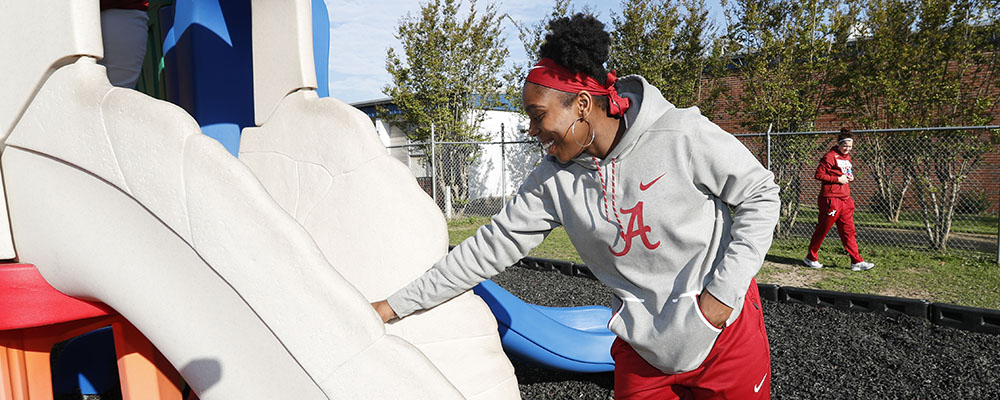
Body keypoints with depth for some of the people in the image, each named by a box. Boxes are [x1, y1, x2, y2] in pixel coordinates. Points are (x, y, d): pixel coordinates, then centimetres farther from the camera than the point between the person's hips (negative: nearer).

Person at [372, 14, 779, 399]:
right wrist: (394, 307, -6)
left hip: (726, 330, -2)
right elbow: (492, 245, -5)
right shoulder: (554, 179, -7)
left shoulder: (682, 135, -18)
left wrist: (723, 292, -15)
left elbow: (760, 195, -8)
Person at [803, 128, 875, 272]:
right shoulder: (830, 157, -10)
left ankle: (856, 261, 8)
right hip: (831, 199, -8)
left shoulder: (847, 157, 16)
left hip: (845, 199, 8)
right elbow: (819, 175, -15)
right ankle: (811, 258, 15)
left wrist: (850, 178, 8)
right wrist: (838, 179, -17)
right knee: (822, 229, 2)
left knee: (849, 231, 6)